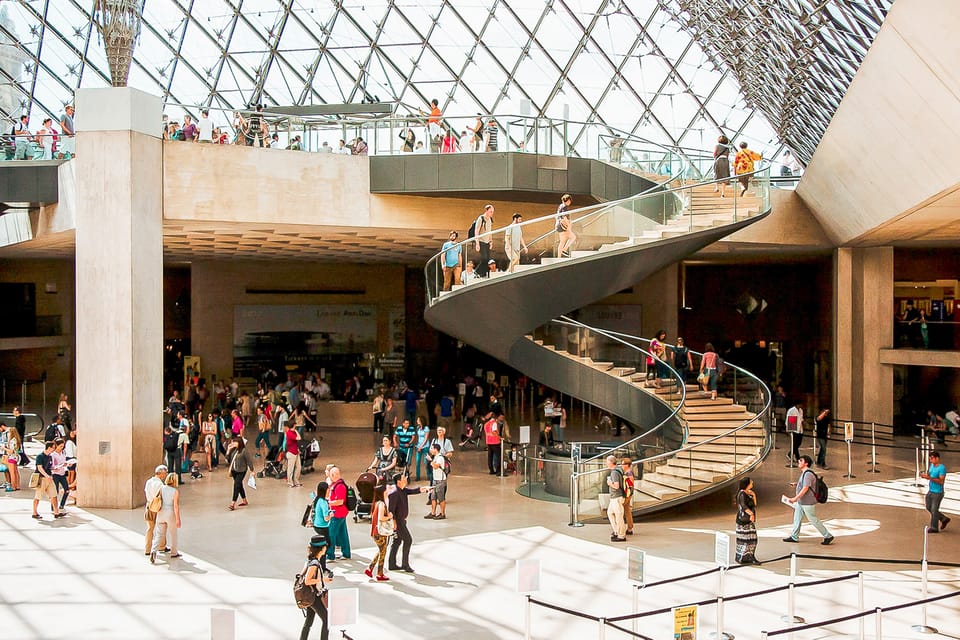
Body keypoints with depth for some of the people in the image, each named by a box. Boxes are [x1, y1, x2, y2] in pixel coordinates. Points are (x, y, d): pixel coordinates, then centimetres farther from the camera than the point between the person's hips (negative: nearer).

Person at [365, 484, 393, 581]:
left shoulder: (376, 503, 8)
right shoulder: (382, 504, -19)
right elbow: (381, 518, -30)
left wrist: (388, 515, 6)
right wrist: (389, 517, -13)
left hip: (376, 532, 9)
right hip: (380, 533, -9)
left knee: (380, 552, 22)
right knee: (382, 553, 4)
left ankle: (369, 569, 24)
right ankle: (380, 575, 12)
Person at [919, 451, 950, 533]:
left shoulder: (942, 468, -19)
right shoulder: (932, 465, 6)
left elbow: (941, 481, -25)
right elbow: (928, 475, 13)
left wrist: (930, 478, -33)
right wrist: (924, 475, -9)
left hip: (938, 493, -9)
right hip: (930, 491, 9)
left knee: (934, 510, -2)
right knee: (928, 507, 18)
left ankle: (934, 528, 11)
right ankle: (944, 519, 33)